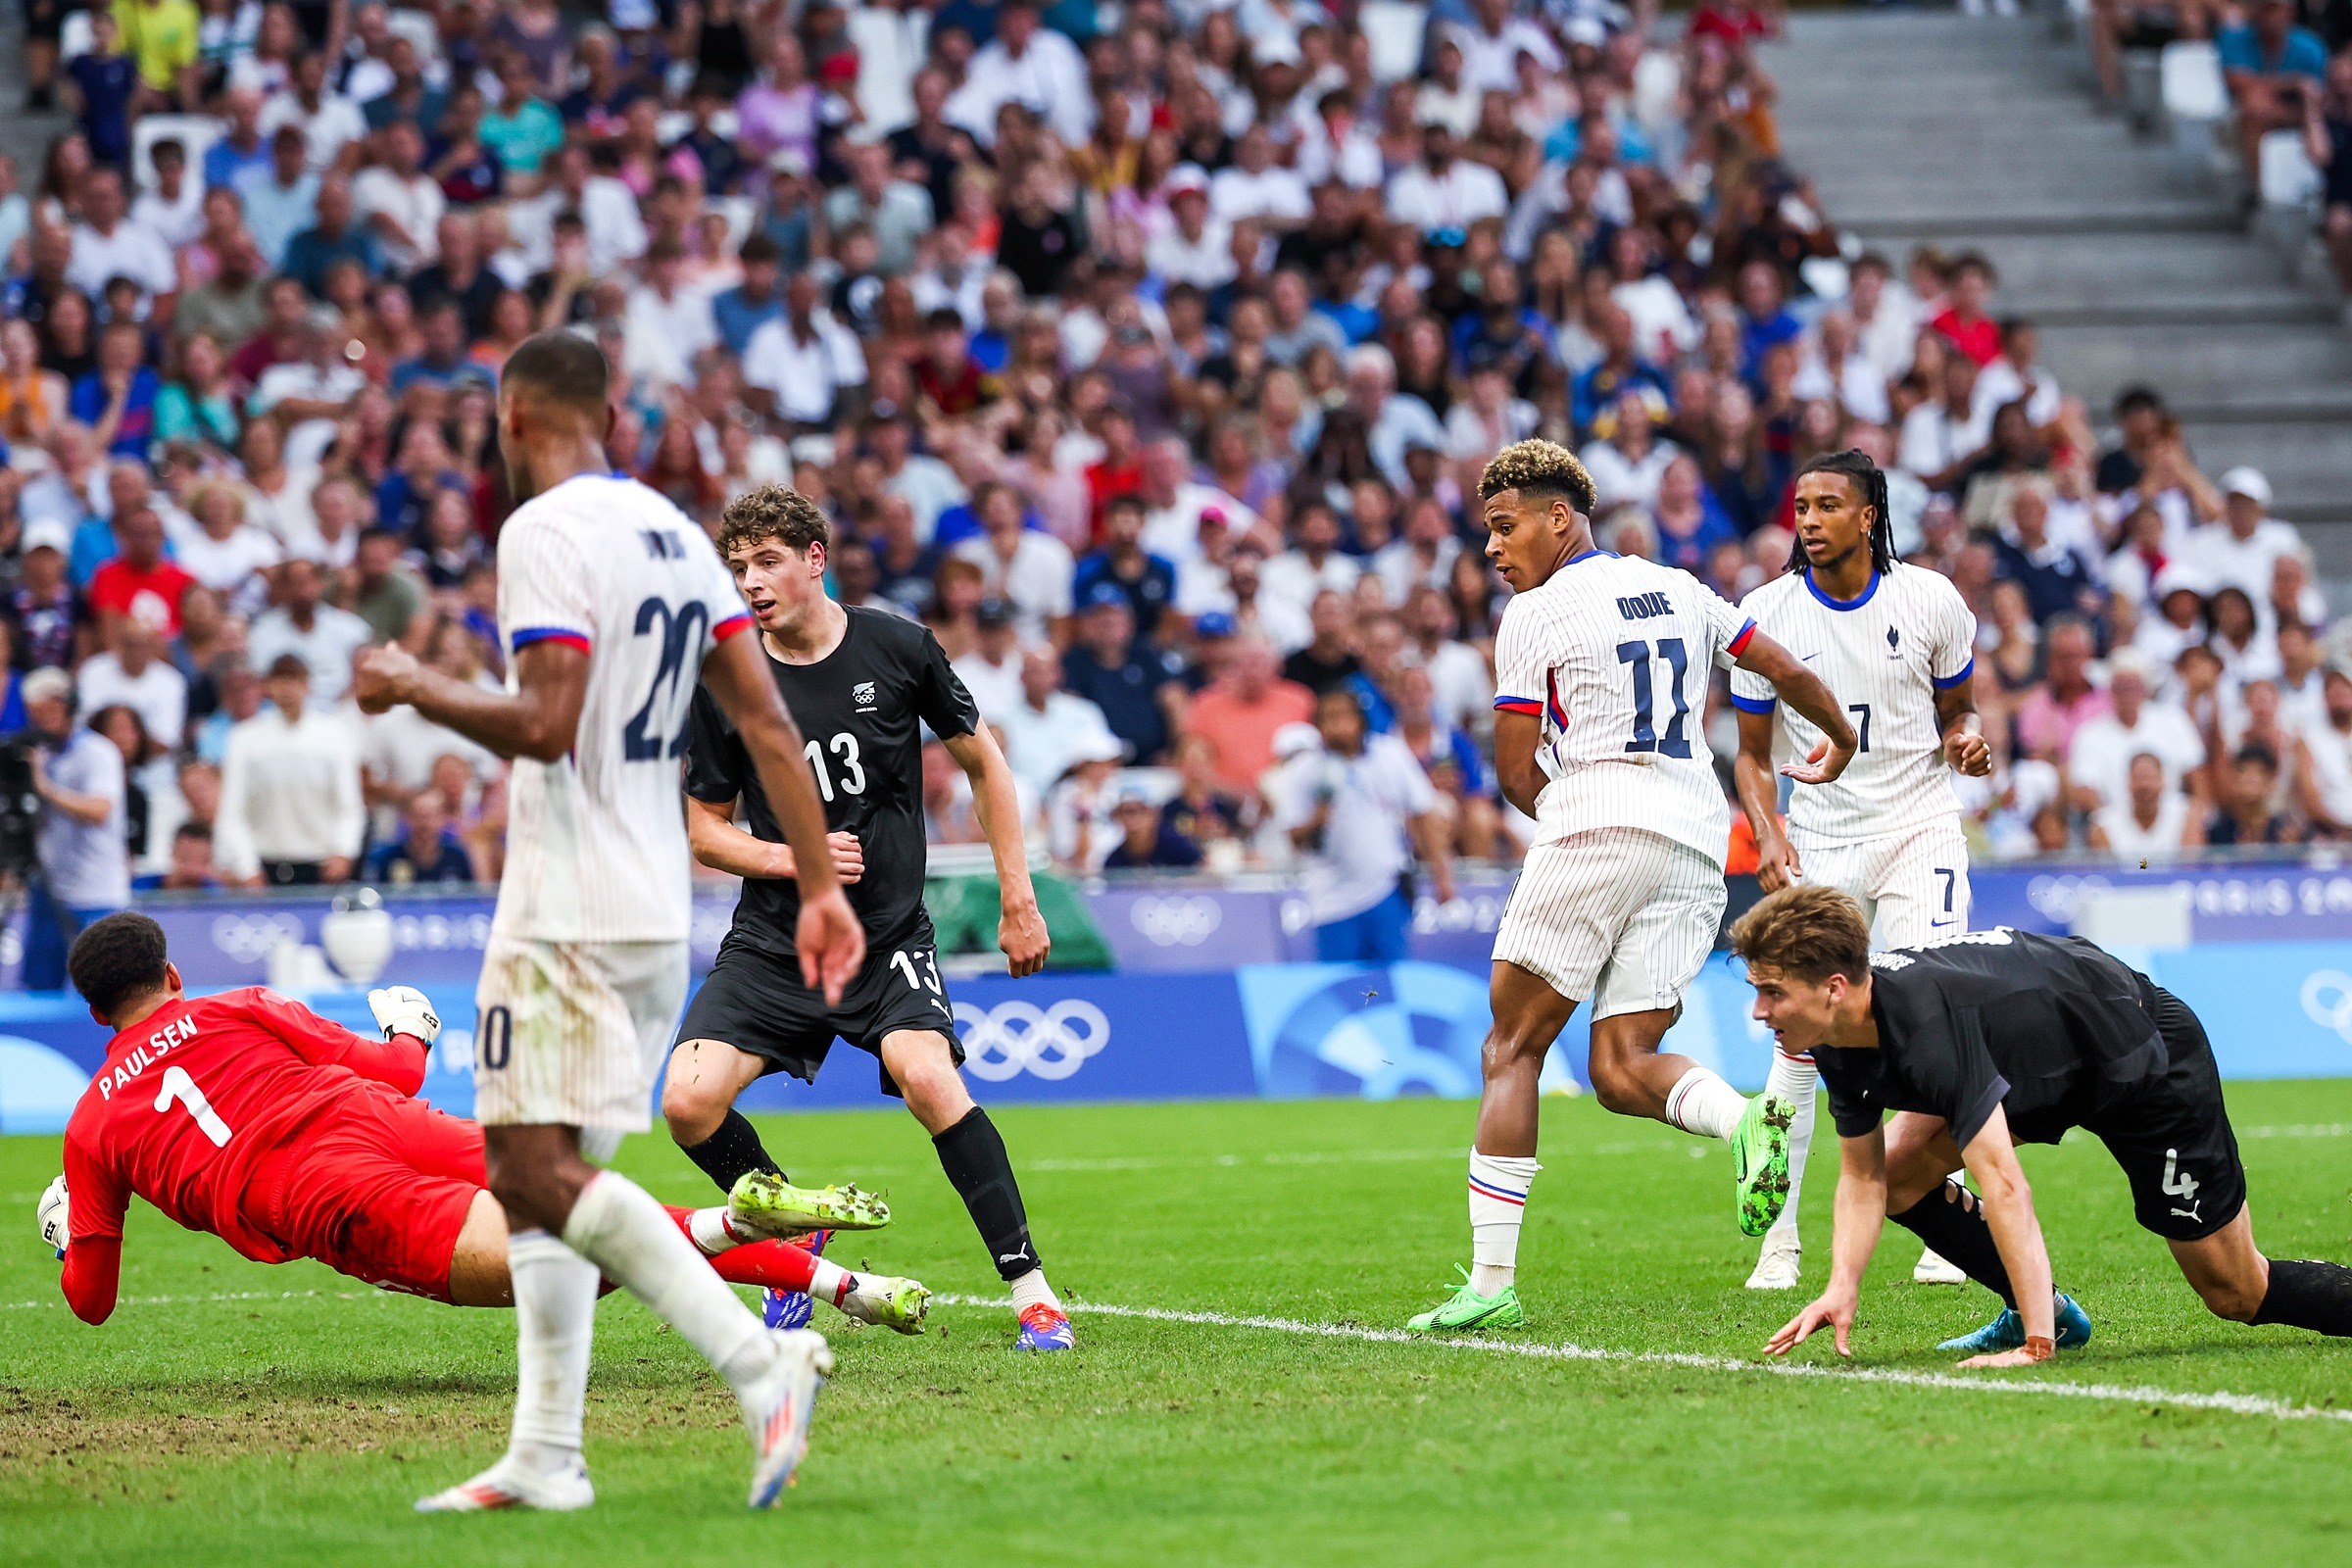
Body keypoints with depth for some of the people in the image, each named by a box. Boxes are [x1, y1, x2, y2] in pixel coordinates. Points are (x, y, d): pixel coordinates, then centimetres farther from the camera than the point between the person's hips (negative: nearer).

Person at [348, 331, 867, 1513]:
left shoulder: (544, 533, -12)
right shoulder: (673, 533, 14)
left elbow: (547, 726, -22)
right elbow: (768, 726, 12)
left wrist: (412, 687, -7)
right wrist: (821, 886, 14)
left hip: (570, 914, -9)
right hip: (656, 914, 9)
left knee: (540, 1169, -13)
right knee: (530, 1171, 12)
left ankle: (759, 1362, -24)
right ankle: (545, 1458, 9)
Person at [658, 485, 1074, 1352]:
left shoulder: (897, 648, -5)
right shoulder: (726, 684, -3)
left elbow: (983, 762, 7)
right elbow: (705, 827, 7)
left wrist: (1018, 899, 4)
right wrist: (792, 858, -13)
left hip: (890, 932, -2)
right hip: (771, 944, 2)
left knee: (927, 1078, -28)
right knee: (689, 1102, -15)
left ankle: (1030, 1289, -19)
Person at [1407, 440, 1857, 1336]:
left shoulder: (1535, 614, 0)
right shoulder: (1679, 590, 18)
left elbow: (1515, 770, 0)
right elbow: (1786, 670, 25)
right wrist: (1839, 739, 45)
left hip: (1596, 826, -6)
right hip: (1696, 846, 6)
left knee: (1512, 1047, 0)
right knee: (1621, 1071, 6)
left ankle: (1491, 1283, -6)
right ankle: (1746, 1120, -26)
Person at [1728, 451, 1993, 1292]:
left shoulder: (1929, 599, -4)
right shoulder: (1766, 613, -4)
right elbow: (1752, 751, 4)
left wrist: (1965, 742, -13)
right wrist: (1767, 833, -12)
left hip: (1918, 829, -1)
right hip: (1817, 842, 1)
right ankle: (1779, 1239, 7)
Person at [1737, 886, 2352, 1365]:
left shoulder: (1926, 1024, -40)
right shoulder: (1840, 1037, -14)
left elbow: (2004, 1187, -43)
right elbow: (1862, 1177, -3)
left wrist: (2035, 1347, -44)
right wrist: (1841, 1288, -19)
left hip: (2145, 1055, -8)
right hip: (2042, 1068, 8)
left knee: (2237, 1295, -6)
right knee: (1898, 1174, -5)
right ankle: (2040, 1310, 9)